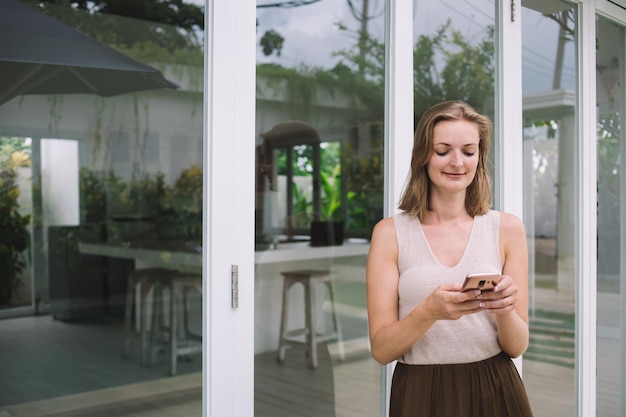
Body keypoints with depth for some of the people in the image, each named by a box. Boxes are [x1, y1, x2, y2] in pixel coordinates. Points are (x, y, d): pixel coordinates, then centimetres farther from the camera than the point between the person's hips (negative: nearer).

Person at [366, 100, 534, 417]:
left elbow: (517, 346, -1)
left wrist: (504, 310, -21)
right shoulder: (390, 232, -5)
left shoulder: (508, 228, -2)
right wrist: (429, 311, -26)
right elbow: (381, 350, -9)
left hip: (494, 392, 1)